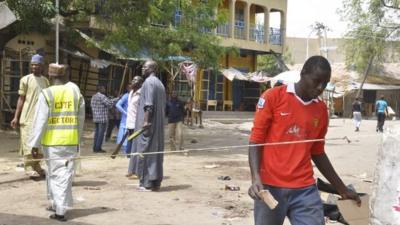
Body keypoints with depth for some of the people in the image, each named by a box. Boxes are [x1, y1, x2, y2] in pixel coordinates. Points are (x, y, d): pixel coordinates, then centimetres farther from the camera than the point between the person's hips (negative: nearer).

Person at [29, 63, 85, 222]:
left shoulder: (46, 94, -8)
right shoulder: (76, 93, 4)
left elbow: (40, 121, -10)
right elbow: (81, 120, 9)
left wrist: (35, 143, -6)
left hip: (52, 142, -2)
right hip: (71, 141, 3)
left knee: (54, 174, 8)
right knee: (65, 175, 9)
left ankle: (58, 207, 9)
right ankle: (59, 207, 16)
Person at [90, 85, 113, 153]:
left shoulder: (93, 97, 13)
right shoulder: (102, 96, -15)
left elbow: (92, 105, 19)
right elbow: (110, 103, -21)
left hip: (95, 118, 9)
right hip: (102, 118, -9)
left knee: (97, 133, 12)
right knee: (101, 133, -3)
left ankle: (95, 148, 14)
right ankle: (98, 148, -2)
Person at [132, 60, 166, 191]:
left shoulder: (148, 82, -11)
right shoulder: (159, 83, 18)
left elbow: (149, 104, -20)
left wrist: (146, 120, -23)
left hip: (148, 123, -9)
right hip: (158, 124, 9)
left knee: (145, 151, -5)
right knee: (156, 151, 10)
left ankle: (147, 183, -4)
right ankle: (156, 182, 13)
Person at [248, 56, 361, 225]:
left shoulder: (321, 110, 9)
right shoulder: (273, 97, -4)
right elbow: (256, 139, -5)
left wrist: (342, 189, 22)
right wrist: (256, 178, -19)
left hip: (305, 189, 4)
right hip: (270, 186, -3)